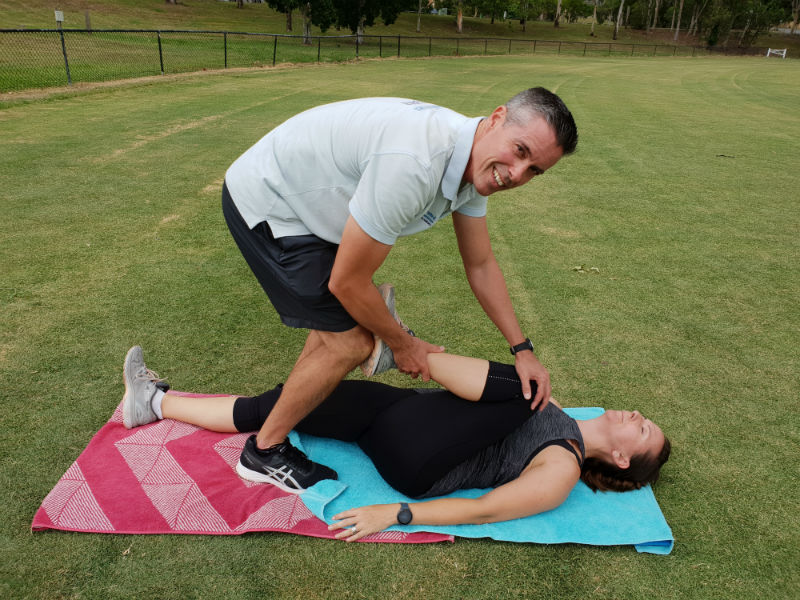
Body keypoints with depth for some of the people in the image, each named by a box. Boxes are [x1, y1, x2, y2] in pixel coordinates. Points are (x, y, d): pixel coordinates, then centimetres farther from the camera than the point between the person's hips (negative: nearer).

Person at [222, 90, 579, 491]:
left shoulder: (476, 163, -5)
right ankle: (265, 450, 11)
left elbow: (480, 265, 7)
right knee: (351, 342, -10)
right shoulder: (414, 164, -35)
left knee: (343, 317, 19)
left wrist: (522, 350, 8)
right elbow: (347, 282, -26)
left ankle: (294, 400, 41)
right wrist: (402, 344, -8)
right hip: (264, 204, -9)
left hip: (305, 198, 9)